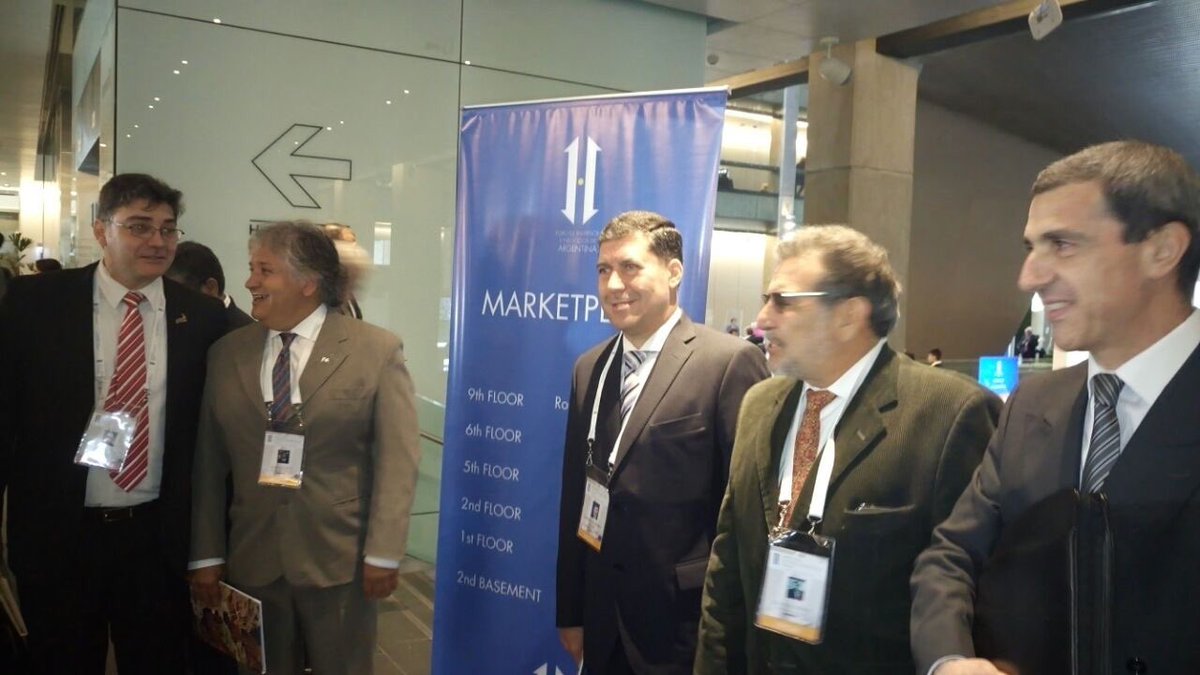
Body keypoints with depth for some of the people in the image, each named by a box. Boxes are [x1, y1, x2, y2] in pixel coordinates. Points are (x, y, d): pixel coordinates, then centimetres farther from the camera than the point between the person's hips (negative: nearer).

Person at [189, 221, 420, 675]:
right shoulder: (226, 354, 5)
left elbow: (396, 460, -9)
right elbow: (209, 462, 6)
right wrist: (206, 554, 5)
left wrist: (383, 553, -12)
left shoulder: (377, 350, -6)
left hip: (339, 560, -3)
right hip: (251, 562, 3)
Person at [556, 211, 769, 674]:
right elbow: (574, 499, 9)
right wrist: (570, 612, 11)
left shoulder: (729, 362, -14)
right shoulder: (589, 368, 7)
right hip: (603, 620, 6)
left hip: (684, 622, -5)